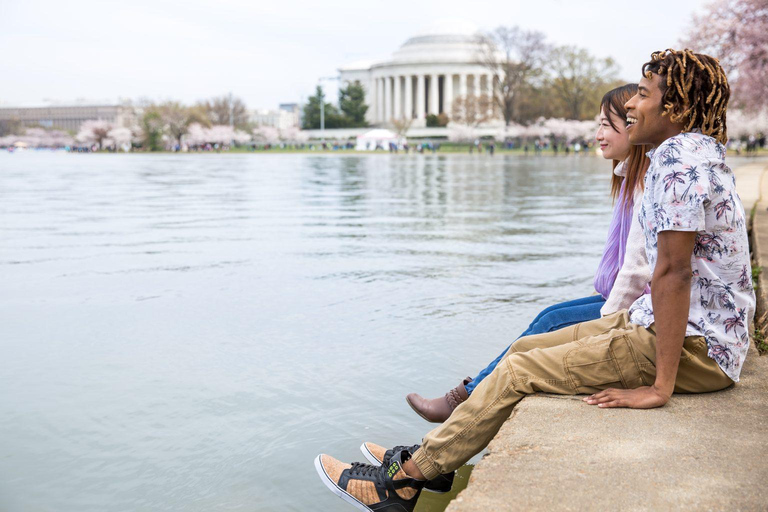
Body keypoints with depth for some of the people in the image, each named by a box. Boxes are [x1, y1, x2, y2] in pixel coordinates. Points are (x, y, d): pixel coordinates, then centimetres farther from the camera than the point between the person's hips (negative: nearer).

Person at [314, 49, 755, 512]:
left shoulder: (679, 157, -19)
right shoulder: (700, 152, 15)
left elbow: (674, 272, -25)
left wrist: (659, 387, -26)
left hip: (694, 346, -10)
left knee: (520, 371, -11)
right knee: (526, 348, 10)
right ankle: (429, 457, 18)